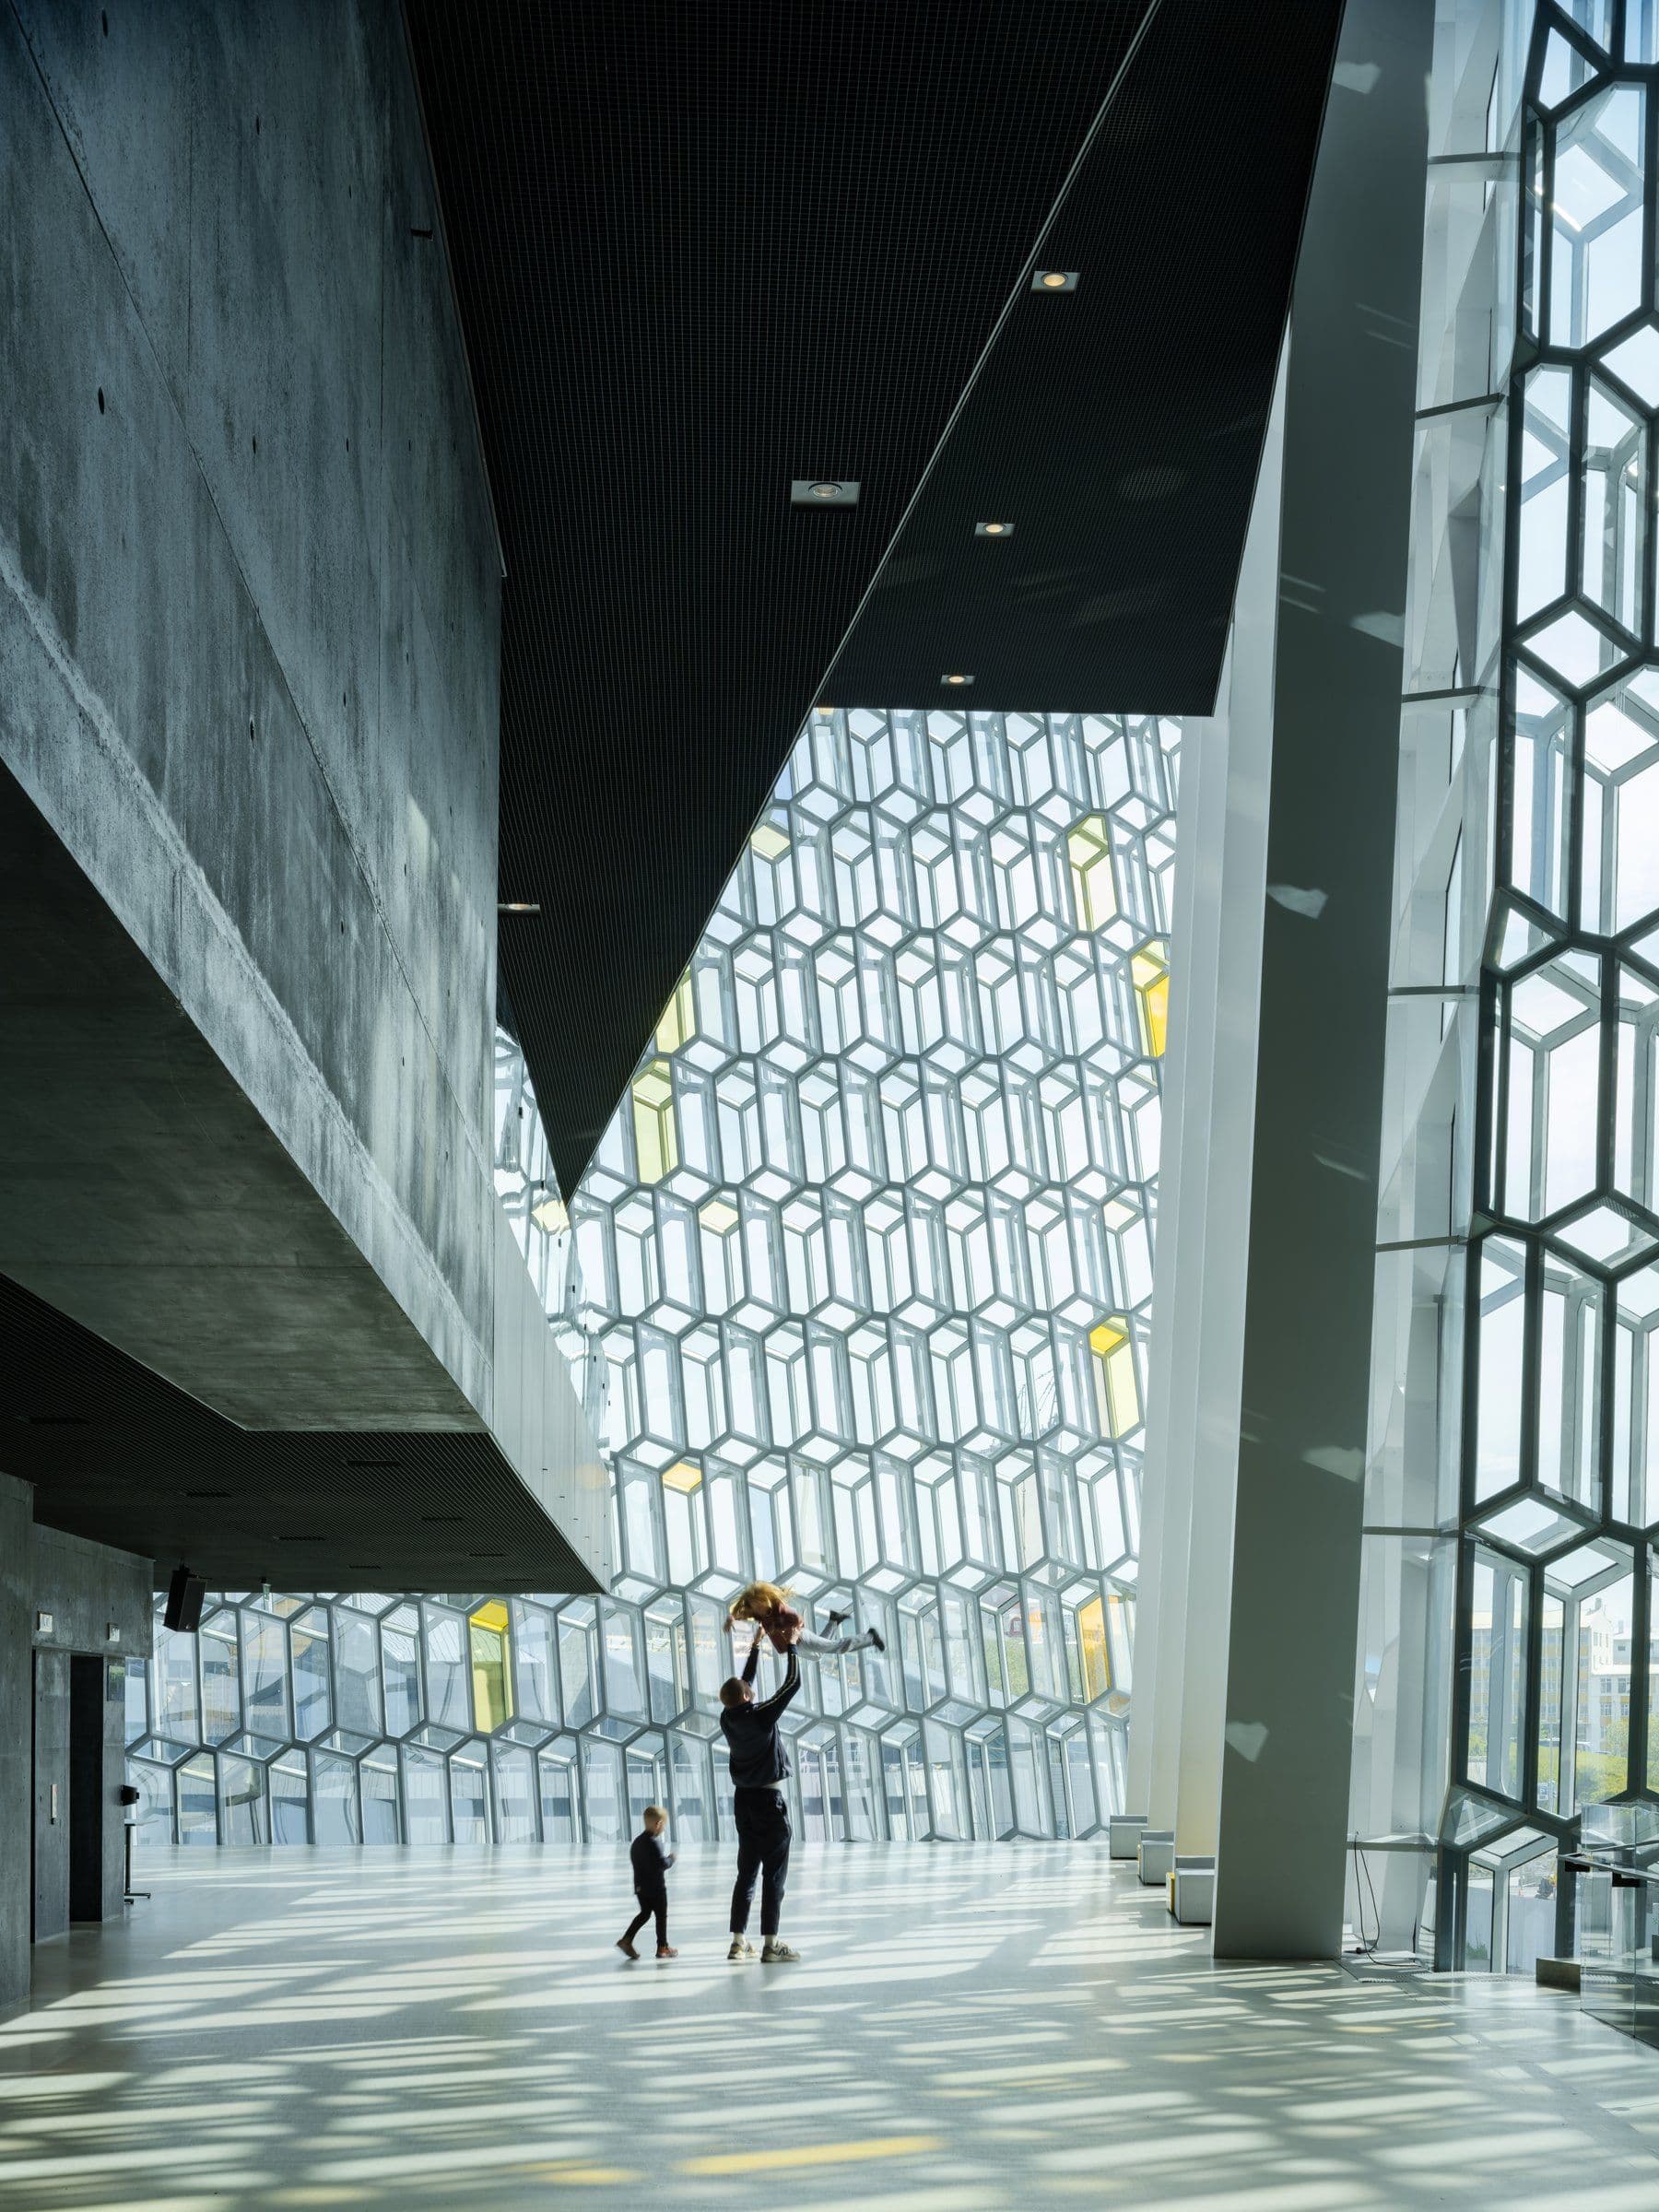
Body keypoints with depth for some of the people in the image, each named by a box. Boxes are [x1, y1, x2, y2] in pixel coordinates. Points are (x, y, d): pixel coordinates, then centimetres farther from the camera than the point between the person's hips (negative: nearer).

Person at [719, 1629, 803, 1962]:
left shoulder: (728, 1719, 1)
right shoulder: (762, 1716, -16)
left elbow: (746, 1680, 18)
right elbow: (793, 1683, -11)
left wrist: (755, 1647, 26)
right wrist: (791, 1647, 1)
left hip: (743, 1798, 7)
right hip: (769, 1798, -7)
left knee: (747, 1872, 11)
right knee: (774, 1873, -5)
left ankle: (738, 1941, 8)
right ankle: (770, 1944, -10)